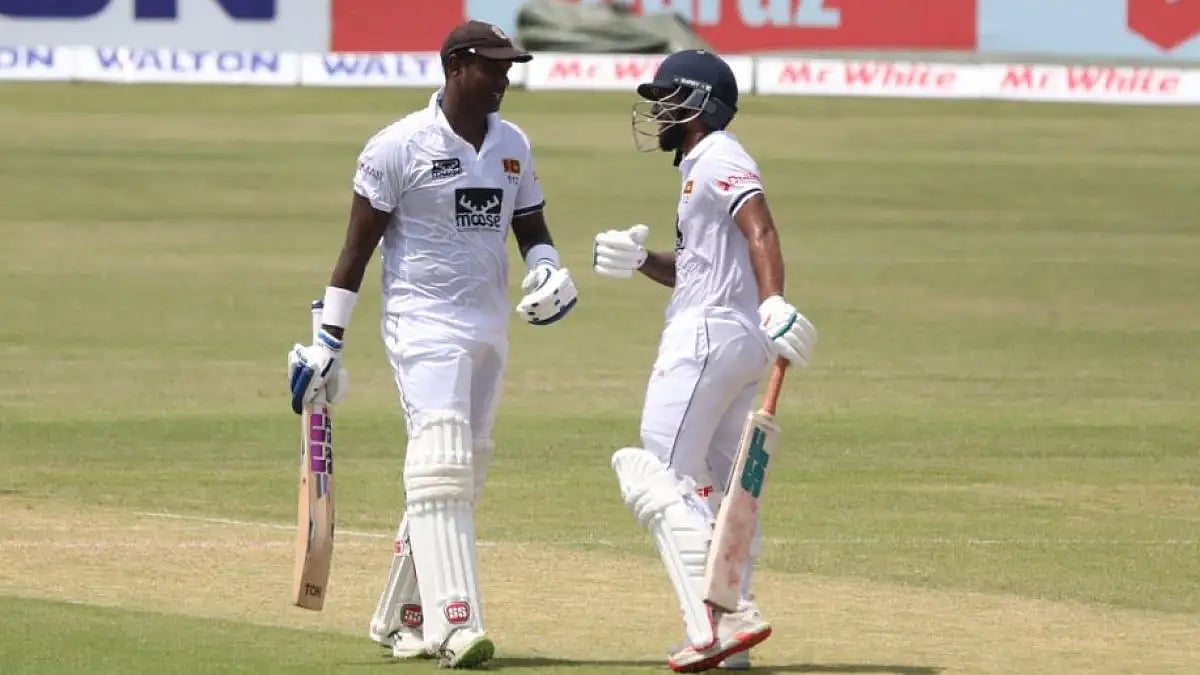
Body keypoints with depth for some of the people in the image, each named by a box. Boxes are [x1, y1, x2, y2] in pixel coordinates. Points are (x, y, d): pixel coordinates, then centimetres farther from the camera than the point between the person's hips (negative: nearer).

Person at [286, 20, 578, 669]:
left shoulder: (513, 145, 9)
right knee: (440, 466, -18)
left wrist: (547, 271, -5)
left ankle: (400, 618, 21)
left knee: (464, 476, 9)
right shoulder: (399, 146, -9)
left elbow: (530, 226, 19)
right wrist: (328, 342, -8)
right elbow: (357, 246, -6)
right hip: (424, 325, -7)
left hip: (490, 326, 7)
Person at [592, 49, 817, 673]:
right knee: (717, 487, 13)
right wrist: (639, 259, 8)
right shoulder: (702, 167, 22)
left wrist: (773, 304, -38)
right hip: (740, 338, 11)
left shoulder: (717, 160, -9)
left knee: (660, 480, -11)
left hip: (706, 337, -11)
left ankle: (714, 624, -20)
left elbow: (760, 228, -25)